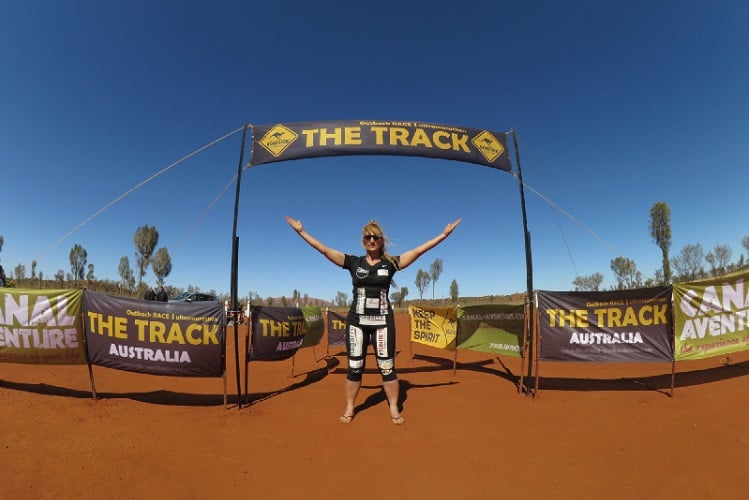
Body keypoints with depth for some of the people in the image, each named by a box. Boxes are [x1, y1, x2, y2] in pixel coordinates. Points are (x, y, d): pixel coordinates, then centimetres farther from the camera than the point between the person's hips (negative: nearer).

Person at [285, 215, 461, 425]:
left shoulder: (391, 263, 2)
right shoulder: (354, 262, 3)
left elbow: (419, 250, -3)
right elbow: (323, 249, 0)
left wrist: (444, 234, -8)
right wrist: (301, 231, -3)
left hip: (383, 320, -1)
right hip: (357, 320, 1)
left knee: (387, 366, 5)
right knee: (354, 366, 8)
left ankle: (394, 408, 21)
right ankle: (349, 408, 24)